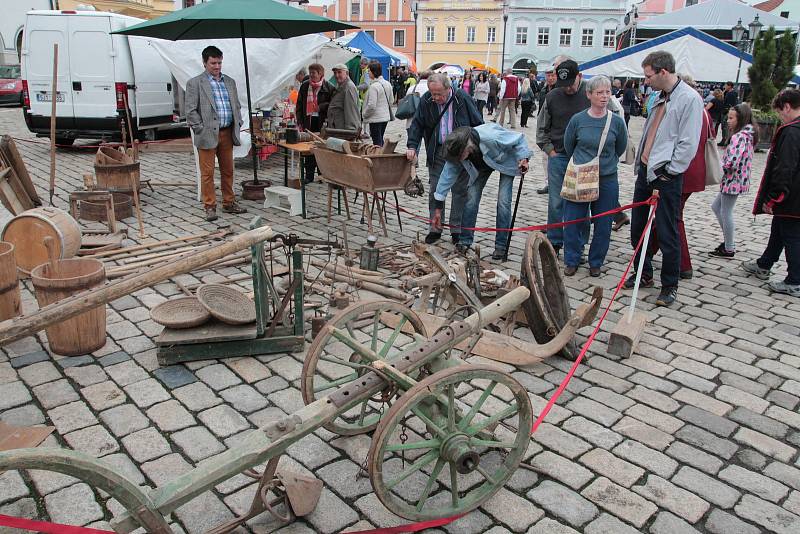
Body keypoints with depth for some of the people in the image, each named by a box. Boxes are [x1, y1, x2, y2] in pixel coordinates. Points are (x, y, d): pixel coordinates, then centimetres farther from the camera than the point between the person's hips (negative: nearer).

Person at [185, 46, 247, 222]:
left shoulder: (230, 82, 15)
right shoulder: (194, 83, -2)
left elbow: (237, 105, 21)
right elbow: (191, 110, -5)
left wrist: (237, 124, 9)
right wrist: (200, 130, -11)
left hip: (227, 134, 5)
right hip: (207, 135, -5)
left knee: (228, 170, 11)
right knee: (207, 172, -1)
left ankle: (229, 203, 22)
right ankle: (210, 207, 6)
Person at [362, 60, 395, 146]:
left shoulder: (374, 86, -19)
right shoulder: (388, 84, 6)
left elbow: (371, 105, -22)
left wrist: (364, 114, -7)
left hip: (376, 118, -8)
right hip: (386, 117, 8)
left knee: (377, 142, -2)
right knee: (380, 140, 19)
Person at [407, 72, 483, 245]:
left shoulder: (462, 98, -9)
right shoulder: (426, 101, -3)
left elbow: (478, 124, -3)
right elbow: (417, 125, 3)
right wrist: (412, 146, -11)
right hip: (437, 152, 2)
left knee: (460, 191, 4)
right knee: (435, 190, 4)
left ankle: (456, 230, 14)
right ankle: (435, 229, 16)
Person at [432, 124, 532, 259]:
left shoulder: (491, 137, -44)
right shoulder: (457, 149, -28)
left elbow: (518, 140, -26)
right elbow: (447, 175, -21)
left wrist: (523, 158, -39)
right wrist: (438, 208, -19)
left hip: (506, 161, -4)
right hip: (482, 163, 4)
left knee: (503, 201, -14)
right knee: (472, 198, -6)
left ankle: (501, 245, -4)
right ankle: (465, 241, 6)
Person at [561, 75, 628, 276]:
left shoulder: (617, 121, -4)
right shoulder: (578, 119, -5)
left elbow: (620, 149, 13)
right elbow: (568, 146, 11)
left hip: (607, 180, 1)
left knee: (603, 225, 8)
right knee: (572, 221, 2)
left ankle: (595, 262, 25)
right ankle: (571, 261, 19)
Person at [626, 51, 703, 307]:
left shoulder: (689, 98, -12)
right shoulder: (659, 98, 14)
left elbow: (688, 144, -16)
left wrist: (667, 173, -15)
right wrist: (640, 164, 16)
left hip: (666, 177, -8)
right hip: (645, 171, 9)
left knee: (667, 235, -1)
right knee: (637, 228, 14)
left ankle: (670, 286, 13)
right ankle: (644, 275, 30)